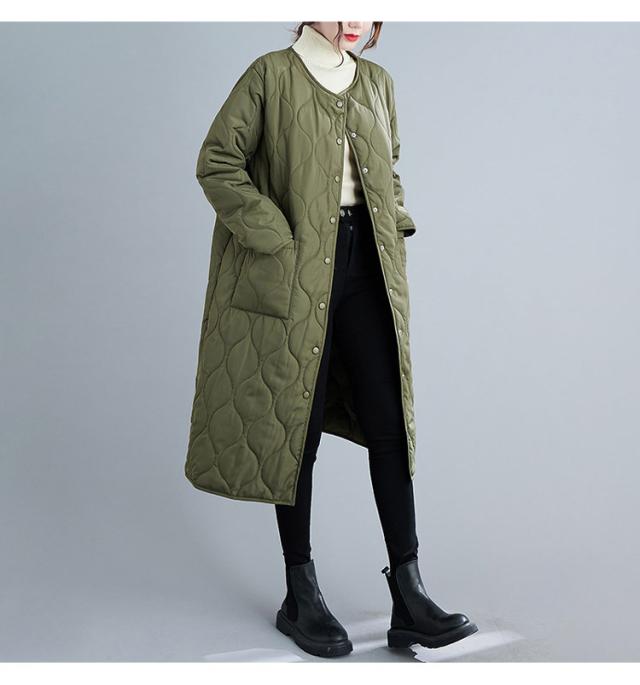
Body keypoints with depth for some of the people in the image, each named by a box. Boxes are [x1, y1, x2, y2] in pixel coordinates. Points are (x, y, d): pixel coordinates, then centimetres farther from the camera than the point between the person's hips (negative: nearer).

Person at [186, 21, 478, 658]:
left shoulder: (377, 82, 15)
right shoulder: (271, 74, -2)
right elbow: (217, 161, -6)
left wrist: (396, 228, 8)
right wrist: (276, 238, -13)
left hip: (367, 267, 5)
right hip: (297, 272, -5)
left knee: (390, 424, 0)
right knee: (298, 429, 1)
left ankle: (409, 596, 7)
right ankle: (300, 595, 15)